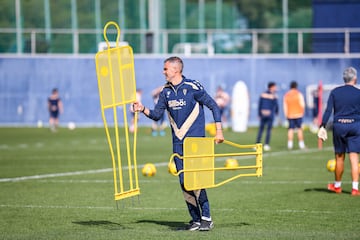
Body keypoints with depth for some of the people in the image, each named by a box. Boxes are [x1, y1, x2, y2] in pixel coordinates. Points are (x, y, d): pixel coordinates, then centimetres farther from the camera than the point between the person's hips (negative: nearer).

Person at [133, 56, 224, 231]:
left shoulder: (193, 87, -8)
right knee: (184, 182, 4)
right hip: (178, 143, 6)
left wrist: (219, 131, -7)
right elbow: (156, 114, 13)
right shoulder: (166, 92, 10)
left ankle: (206, 218, -7)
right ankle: (195, 219, 12)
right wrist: (143, 109, -7)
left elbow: (213, 106, -3)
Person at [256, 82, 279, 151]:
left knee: (260, 129, 7)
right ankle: (266, 145, 1)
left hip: (263, 114, 3)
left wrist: (259, 114, 12)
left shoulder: (262, 95, 2)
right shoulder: (274, 96, -8)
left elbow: (259, 105, 4)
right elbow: (276, 105, -3)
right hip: (270, 114, -3)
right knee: (269, 130, 3)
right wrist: (276, 112, 18)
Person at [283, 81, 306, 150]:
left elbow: (285, 106, 3)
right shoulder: (299, 94, -6)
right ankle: (301, 144, 2)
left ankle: (290, 144, -1)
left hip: (290, 115, 3)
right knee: (299, 129, 3)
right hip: (298, 115, -3)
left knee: (290, 129, 5)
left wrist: (286, 115, 9)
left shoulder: (286, 95, 4)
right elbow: (302, 105, -9)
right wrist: (302, 112, 7)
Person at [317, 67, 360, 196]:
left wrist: (322, 127, -5)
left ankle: (337, 186, 28)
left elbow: (328, 110, -3)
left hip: (339, 126, 2)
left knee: (339, 157, 13)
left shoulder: (334, 92, 3)